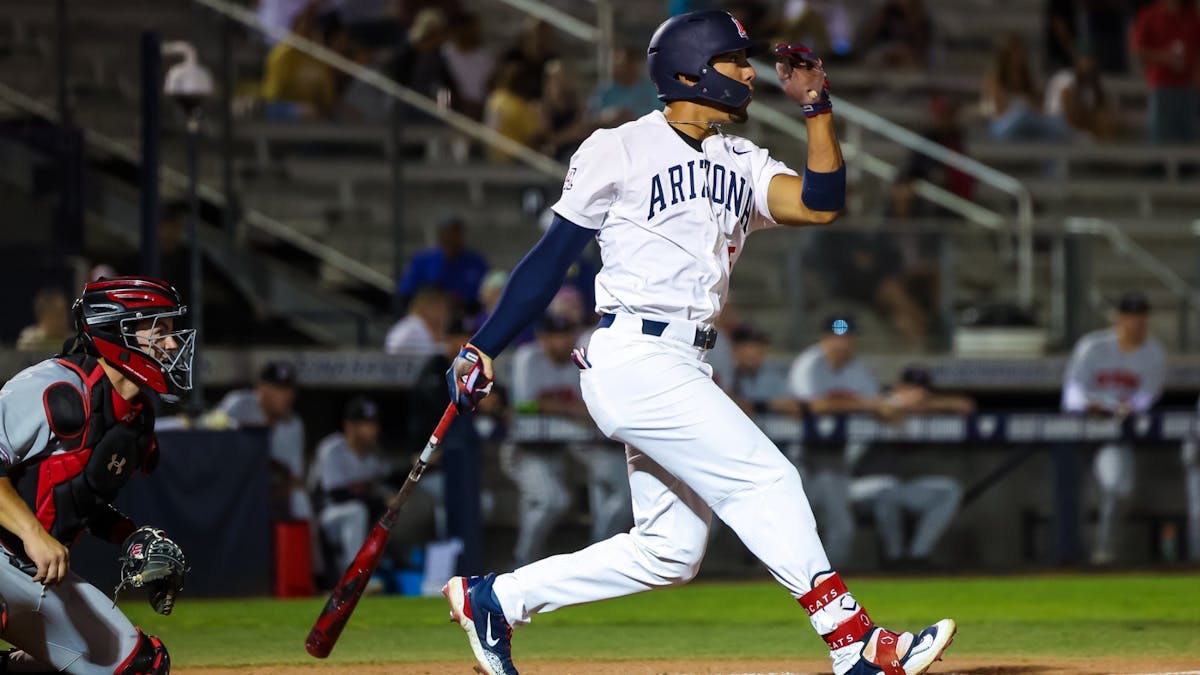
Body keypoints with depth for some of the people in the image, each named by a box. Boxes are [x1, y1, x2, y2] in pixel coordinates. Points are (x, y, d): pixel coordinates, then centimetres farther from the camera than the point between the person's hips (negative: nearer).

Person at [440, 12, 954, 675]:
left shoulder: (741, 162, 16)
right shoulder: (621, 151, -3)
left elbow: (819, 204, 0)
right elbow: (551, 256, 0)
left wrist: (816, 105, -4)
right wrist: (483, 349, -3)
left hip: (683, 370, 8)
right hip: (632, 357, -8)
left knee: (669, 551, 8)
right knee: (765, 478, -15)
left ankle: (494, 599, 17)